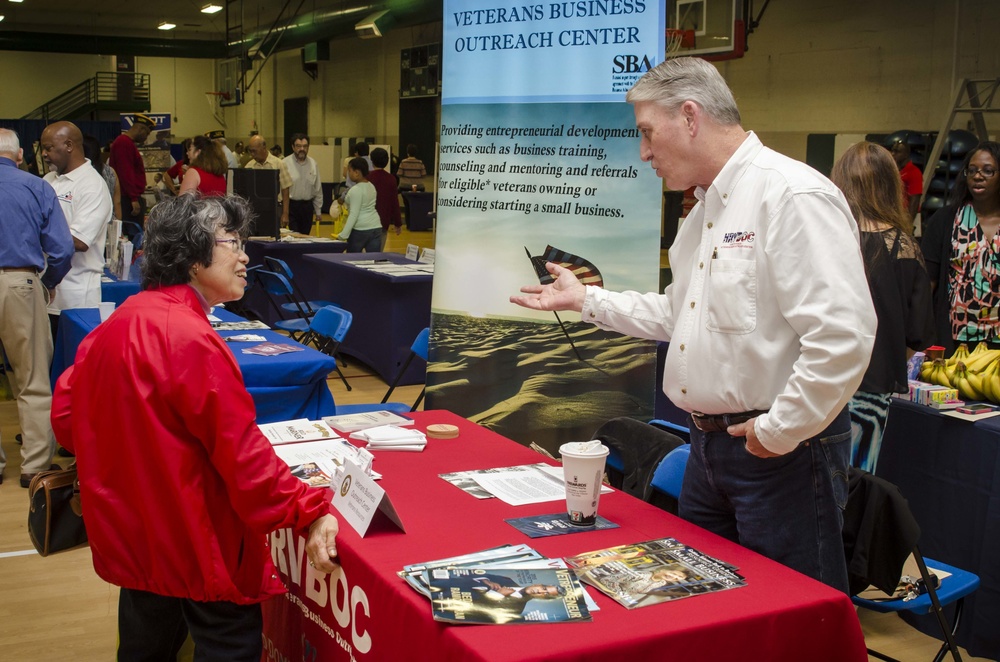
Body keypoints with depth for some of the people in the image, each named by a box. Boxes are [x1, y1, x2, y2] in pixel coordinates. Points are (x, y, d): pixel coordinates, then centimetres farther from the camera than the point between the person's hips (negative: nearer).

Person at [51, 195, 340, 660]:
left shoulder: (118, 323, 4)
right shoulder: (192, 340, -23)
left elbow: (66, 414, 10)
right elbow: (242, 455, -25)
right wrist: (309, 513, -24)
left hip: (130, 533, 9)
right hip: (196, 542, -9)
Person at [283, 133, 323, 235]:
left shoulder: (313, 164, 7)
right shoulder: (285, 163, -6)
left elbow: (318, 189, 12)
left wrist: (318, 211, 13)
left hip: (307, 207, 4)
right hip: (291, 205, -4)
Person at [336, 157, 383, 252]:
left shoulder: (355, 190, -14)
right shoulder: (371, 186, 11)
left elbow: (354, 214, -19)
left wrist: (343, 235, -19)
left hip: (360, 230, -8)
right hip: (376, 227, 8)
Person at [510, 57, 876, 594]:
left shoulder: (794, 196, -18)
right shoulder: (705, 208, 14)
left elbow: (842, 335, -26)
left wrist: (778, 432, -20)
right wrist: (587, 300, 21)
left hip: (782, 452, -9)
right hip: (708, 444, 9)